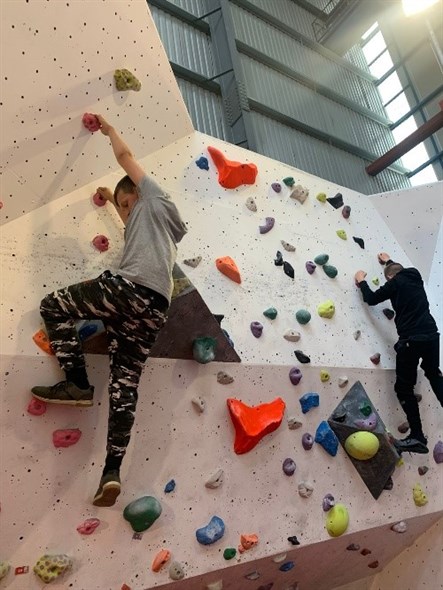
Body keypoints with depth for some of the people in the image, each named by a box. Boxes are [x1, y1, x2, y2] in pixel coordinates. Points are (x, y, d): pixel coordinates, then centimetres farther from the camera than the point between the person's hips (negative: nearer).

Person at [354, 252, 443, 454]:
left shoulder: (395, 283, -2)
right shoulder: (415, 276, 15)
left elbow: (371, 299, 4)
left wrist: (361, 281, 19)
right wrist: (389, 261, 53)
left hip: (411, 340, -7)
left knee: (404, 388, 3)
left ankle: (417, 437, 2)